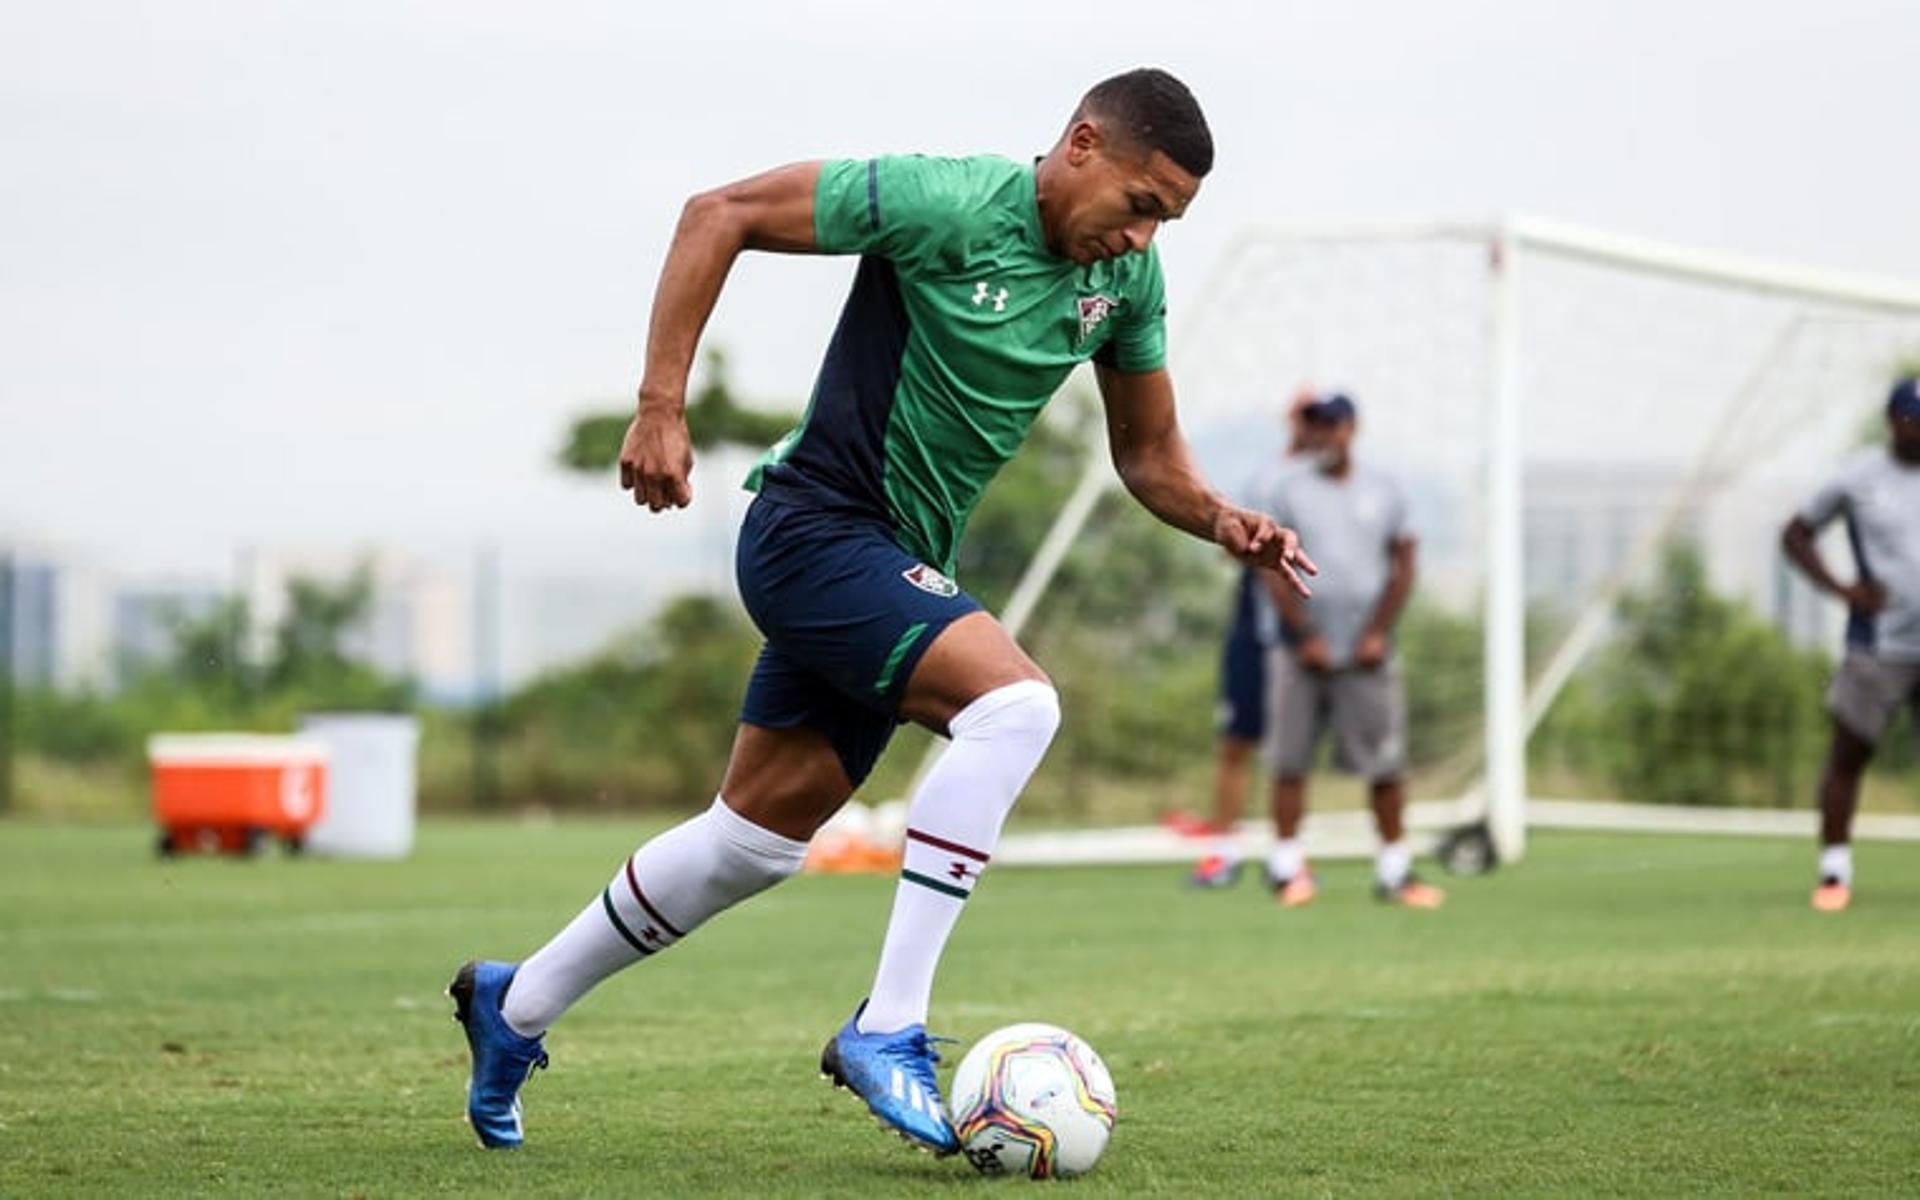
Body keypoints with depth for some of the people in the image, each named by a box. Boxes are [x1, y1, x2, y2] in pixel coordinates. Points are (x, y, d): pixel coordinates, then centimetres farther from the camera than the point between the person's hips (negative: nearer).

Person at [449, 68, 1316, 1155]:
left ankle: (515, 1008, 32)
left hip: (903, 566, 8)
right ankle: (888, 1030, -25)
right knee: (1015, 702, -28)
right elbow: (718, 216, -14)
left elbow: (1149, 454, 14)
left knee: (758, 838, 14)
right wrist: (662, 408, -18)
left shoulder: (1129, 278, 3)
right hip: (817, 528, -8)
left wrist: (1223, 521, -8)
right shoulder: (946, 203, -19)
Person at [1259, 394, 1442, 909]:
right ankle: (1287, 863, 4)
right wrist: (1306, 636, -7)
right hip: (1303, 651, -1)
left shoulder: (1383, 490, 9)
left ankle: (1394, 870, 3)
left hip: (1366, 653, 1)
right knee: (1290, 760, -2)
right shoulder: (1289, 492, 5)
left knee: (1387, 763, -3)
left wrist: (1378, 632, -2)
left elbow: (1402, 567, 9)